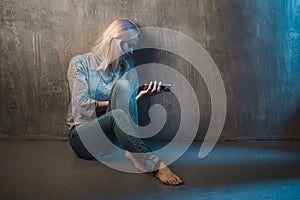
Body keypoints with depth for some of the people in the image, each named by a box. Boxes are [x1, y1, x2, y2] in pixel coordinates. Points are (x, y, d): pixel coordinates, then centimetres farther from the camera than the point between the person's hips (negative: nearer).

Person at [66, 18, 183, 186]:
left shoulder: (127, 69, 12)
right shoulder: (81, 63, 1)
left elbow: (130, 109, 6)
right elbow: (82, 105, -10)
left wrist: (141, 96, -14)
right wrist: (115, 103, -11)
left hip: (114, 136, 4)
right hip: (83, 136, -3)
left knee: (123, 85, -25)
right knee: (117, 114, -38)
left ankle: (134, 152, -37)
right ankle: (154, 164, -45)